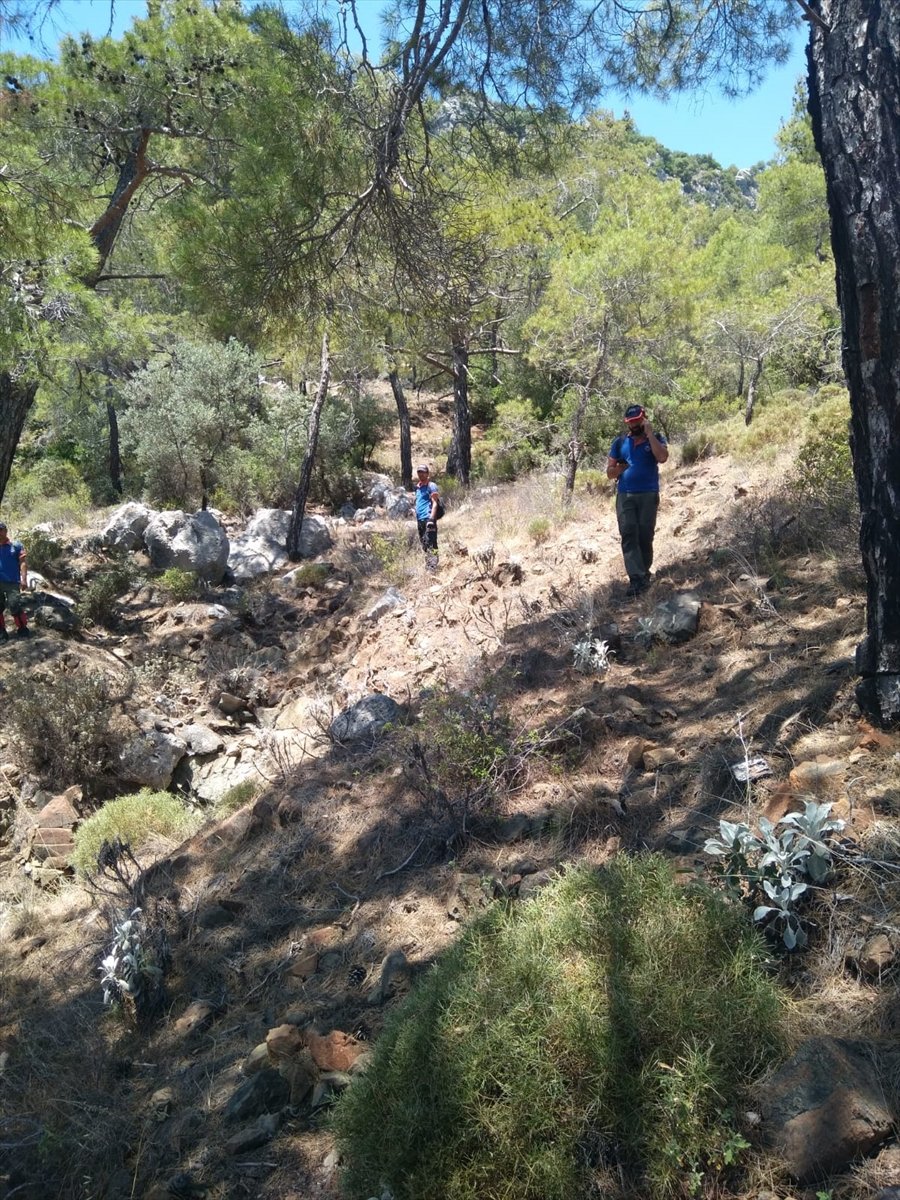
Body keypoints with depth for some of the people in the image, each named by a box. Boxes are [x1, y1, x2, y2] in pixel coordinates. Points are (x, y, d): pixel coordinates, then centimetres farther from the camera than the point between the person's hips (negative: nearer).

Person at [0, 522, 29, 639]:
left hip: (12, 582, -4)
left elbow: (22, 563, -1)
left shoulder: (16, 545, 2)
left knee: (15, 607, -8)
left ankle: (22, 630, 2)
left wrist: (24, 579, -10)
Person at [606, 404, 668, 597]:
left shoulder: (656, 439, 7)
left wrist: (649, 433, -11)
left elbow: (662, 457, -16)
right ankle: (636, 578, -16)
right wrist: (625, 466, -6)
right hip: (625, 495, 1)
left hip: (648, 495, -1)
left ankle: (644, 574, 16)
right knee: (629, 535, -11)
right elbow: (610, 472, 12)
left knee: (645, 536, 3)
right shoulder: (620, 443, 12)